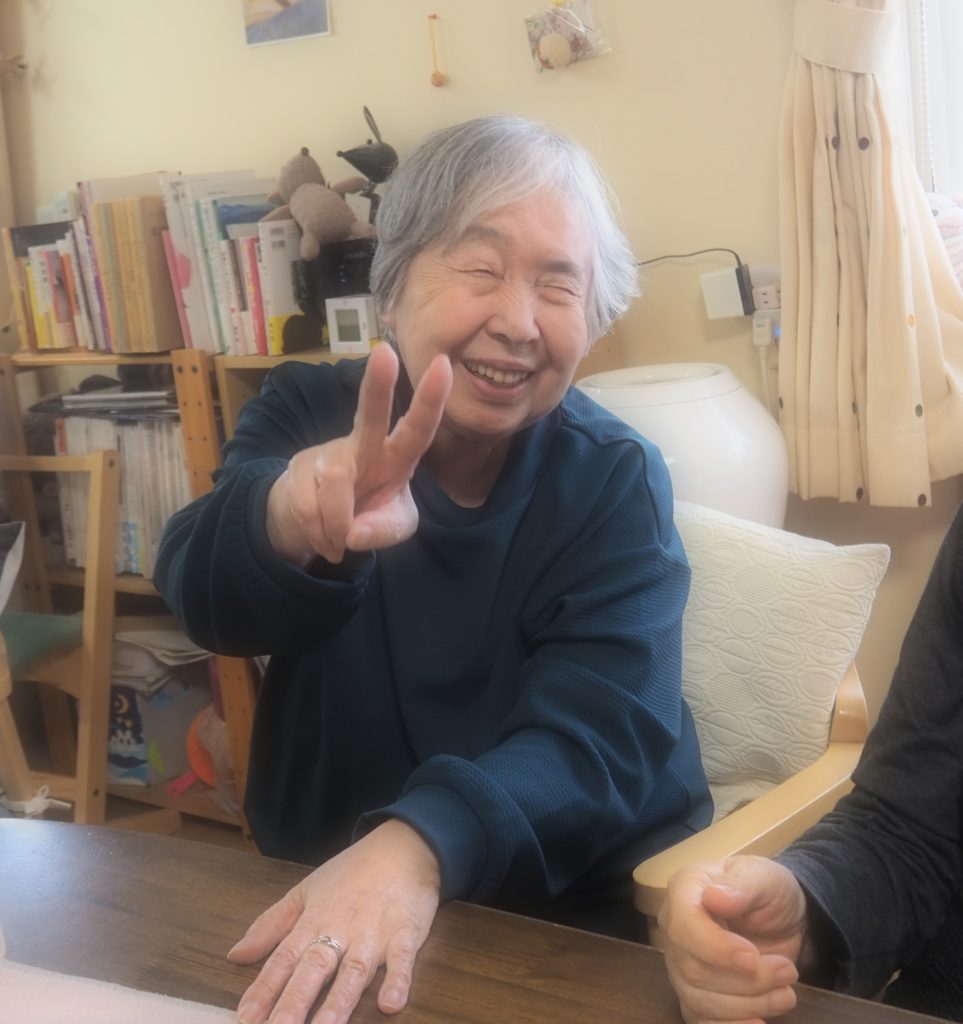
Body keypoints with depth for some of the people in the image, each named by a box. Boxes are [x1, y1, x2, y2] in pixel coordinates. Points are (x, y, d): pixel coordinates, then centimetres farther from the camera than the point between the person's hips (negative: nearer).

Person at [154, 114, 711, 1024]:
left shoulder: (615, 483, -9)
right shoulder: (304, 412, -5)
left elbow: (599, 739, -22)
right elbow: (207, 598, -23)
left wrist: (419, 846, -40)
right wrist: (287, 520, -46)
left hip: (574, 921, -1)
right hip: (320, 894, 1)